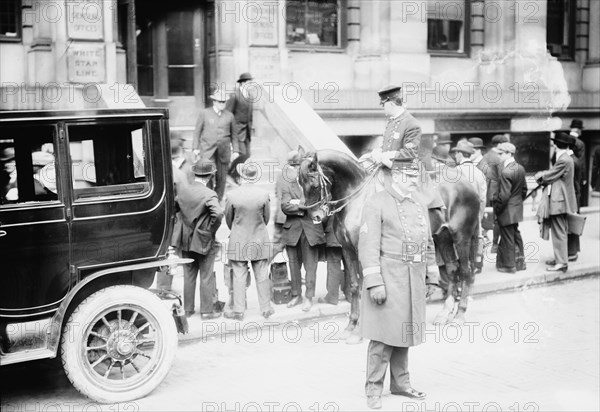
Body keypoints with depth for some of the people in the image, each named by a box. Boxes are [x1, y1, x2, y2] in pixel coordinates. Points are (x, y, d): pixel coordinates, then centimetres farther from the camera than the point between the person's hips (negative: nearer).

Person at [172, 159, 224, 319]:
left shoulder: (181, 190, -2)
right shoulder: (209, 194, -18)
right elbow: (218, 213, -30)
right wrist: (212, 229, -14)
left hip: (186, 240, 5)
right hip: (204, 241, -5)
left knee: (188, 276, 15)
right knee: (206, 277, 6)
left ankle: (188, 309, 22)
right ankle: (207, 311, 13)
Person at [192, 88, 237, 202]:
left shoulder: (229, 116, 7)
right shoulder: (204, 113, 3)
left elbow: (233, 135, 13)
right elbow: (197, 131, 6)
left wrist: (236, 151, 6)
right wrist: (195, 148, 0)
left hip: (223, 152, 2)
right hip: (207, 149, -2)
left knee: (221, 178, 4)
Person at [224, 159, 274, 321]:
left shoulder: (232, 195, -13)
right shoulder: (264, 194, -10)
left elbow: (228, 218, 1)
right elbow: (267, 217, 3)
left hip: (238, 241, -1)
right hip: (260, 240, 1)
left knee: (239, 277, 5)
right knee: (262, 276, 10)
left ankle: (239, 310, 9)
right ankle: (266, 308, 19)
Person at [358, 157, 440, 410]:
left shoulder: (419, 205, 12)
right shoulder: (377, 204, -9)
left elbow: (428, 244, 17)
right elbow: (368, 246, -14)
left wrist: (431, 279, 14)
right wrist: (374, 283, -20)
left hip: (413, 281, 7)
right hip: (388, 278, -6)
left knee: (404, 332, 14)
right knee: (384, 335, -4)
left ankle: (400, 383, 25)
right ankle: (373, 389, 7)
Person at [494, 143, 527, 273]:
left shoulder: (505, 172, -24)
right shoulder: (521, 168, 4)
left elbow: (504, 195, -25)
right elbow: (524, 189, 12)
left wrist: (496, 208, -14)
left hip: (507, 210, -9)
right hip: (517, 208, 9)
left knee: (507, 238, 3)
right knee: (516, 235, 20)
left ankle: (509, 265, 12)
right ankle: (519, 261, 29)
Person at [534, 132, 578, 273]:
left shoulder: (563, 160, -19)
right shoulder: (565, 158, 13)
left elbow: (548, 177, -13)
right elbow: (552, 174, 13)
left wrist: (539, 177, 5)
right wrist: (543, 176, -1)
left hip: (558, 202, -10)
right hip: (560, 200, 10)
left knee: (559, 233, -5)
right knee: (559, 232, 18)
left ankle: (562, 263, -1)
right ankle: (560, 258, 27)